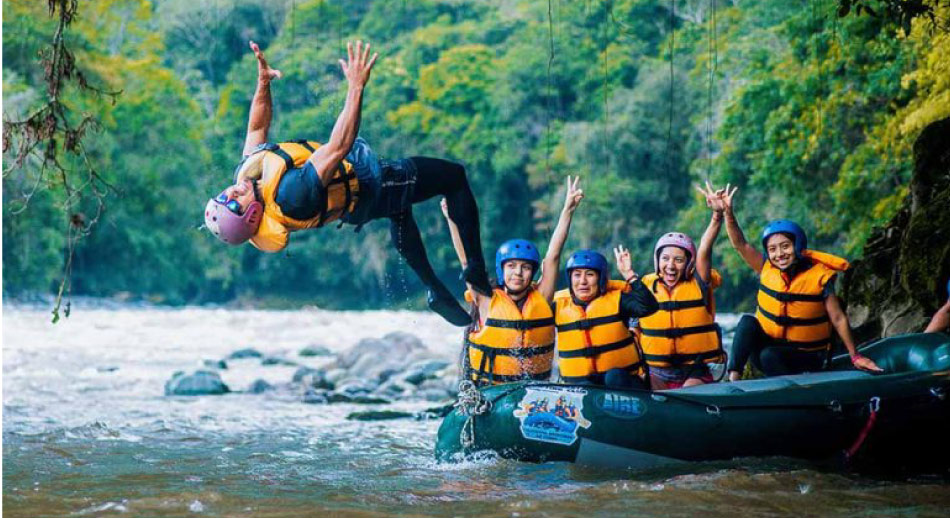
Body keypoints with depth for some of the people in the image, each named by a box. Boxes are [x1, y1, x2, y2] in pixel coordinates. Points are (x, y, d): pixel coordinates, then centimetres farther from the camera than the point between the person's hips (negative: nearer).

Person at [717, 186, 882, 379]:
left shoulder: (820, 277, -12)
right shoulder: (767, 269, -2)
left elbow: (838, 319, -8)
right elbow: (740, 244, -8)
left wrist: (855, 356, -7)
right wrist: (728, 212, -22)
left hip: (805, 358, -4)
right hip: (768, 345, 4)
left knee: (770, 356, -32)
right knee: (747, 322, -23)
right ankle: (733, 375, -30)